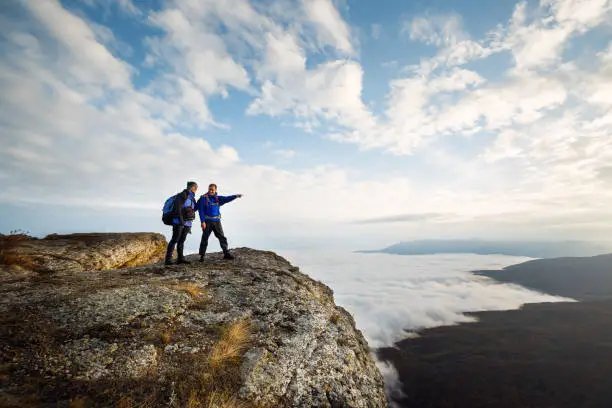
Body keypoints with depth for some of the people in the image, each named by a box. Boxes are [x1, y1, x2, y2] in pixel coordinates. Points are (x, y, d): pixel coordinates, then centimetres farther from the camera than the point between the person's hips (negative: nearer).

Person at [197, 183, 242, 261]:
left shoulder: (218, 198, 9)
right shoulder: (203, 198, -2)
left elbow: (227, 198, -7)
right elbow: (201, 210, -7)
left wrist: (235, 196, -24)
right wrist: (202, 221, -14)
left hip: (217, 221, 3)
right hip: (207, 222, -3)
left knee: (222, 237, 1)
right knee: (205, 238, 4)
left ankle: (226, 253, 6)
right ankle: (202, 255, 15)